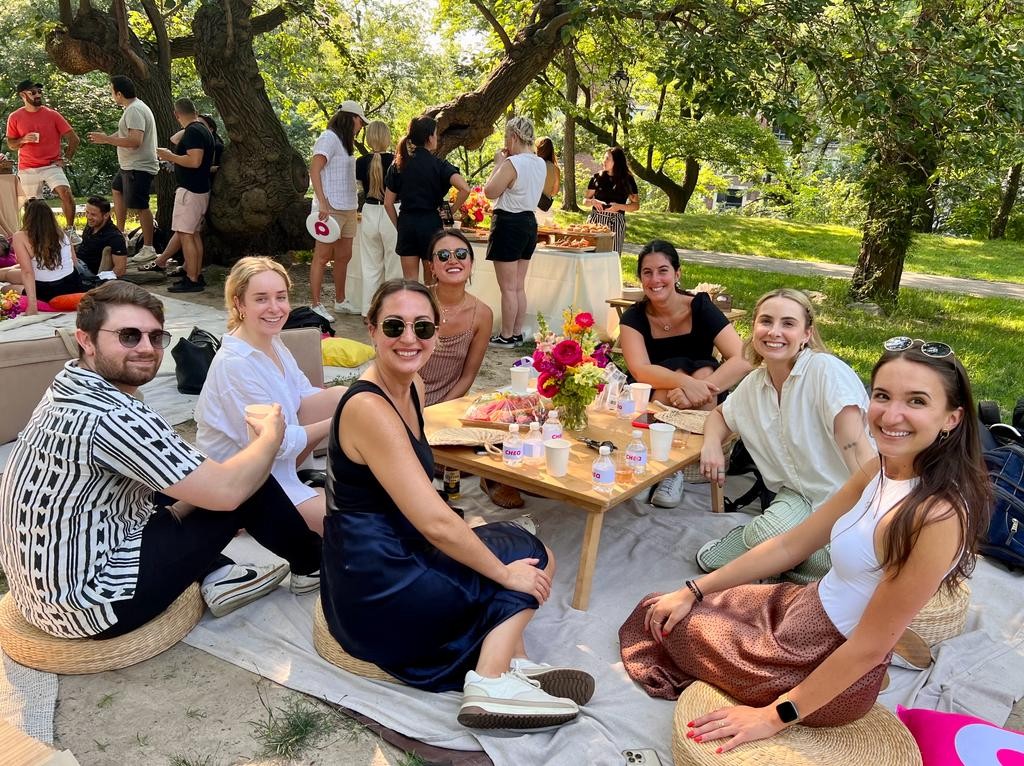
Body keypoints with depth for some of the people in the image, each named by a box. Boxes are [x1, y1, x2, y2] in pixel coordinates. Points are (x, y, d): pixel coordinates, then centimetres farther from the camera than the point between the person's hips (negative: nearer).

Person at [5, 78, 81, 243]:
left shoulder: (52, 114, -1)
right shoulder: (15, 117, 1)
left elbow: (74, 139, 2)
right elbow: (10, 143, 9)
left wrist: (66, 159, -3)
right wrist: (23, 140, -12)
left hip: (51, 166, -2)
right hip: (27, 169, 2)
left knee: (66, 193, -24)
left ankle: (70, 229, -9)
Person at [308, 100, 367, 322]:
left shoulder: (345, 142, 19)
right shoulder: (329, 138, -8)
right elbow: (314, 170, -16)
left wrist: (355, 208, 14)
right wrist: (322, 202, -24)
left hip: (348, 209, 9)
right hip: (331, 208, -9)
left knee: (344, 256, 13)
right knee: (322, 256, -5)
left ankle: (340, 301, 23)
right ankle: (315, 305, -1)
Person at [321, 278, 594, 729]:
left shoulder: (413, 387, 5)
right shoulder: (369, 408, -24)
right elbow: (435, 522, -25)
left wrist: (470, 537, 9)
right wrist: (505, 573, -15)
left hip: (398, 556, 9)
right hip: (376, 588, -9)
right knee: (530, 558, -1)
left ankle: (510, 663, 2)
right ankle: (491, 684, -8)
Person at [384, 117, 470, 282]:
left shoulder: (398, 165, 5)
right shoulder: (439, 165, -6)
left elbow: (388, 203, 4)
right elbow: (464, 189, -21)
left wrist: (399, 226, 13)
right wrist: (452, 210, -6)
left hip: (406, 223, 3)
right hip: (431, 223, -3)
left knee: (409, 281, 9)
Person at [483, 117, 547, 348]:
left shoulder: (512, 163, -18)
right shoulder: (541, 164, 8)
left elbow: (490, 192, -13)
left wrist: (498, 163, -5)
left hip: (508, 223, -9)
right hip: (529, 223, 9)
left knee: (508, 287, -1)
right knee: (519, 286, 15)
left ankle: (506, 336, 5)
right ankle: (517, 333, 21)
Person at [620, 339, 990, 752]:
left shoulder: (936, 516, -31)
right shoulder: (881, 470, -6)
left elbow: (870, 645, -25)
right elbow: (791, 544, 2)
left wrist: (776, 716, -17)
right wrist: (694, 591, 4)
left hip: (830, 668, -8)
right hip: (810, 608, 8)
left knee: (677, 624, 14)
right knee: (667, 611, 20)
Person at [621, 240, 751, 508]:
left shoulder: (701, 308, -12)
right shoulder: (634, 317, -9)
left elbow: (743, 360, -25)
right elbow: (640, 370, -27)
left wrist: (701, 389, -41)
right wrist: (686, 383, -45)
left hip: (702, 414, 0)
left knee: (705, 372, -29)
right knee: (676, 367, -27)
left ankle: (675, 469, -26)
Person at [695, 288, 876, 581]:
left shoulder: (828, 371, -17)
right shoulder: (754, 384, 4)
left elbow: (857, 450, -24)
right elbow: (720, 414, 23)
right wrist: (712, 444, -1)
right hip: (795, 496, 6)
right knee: (710, 558, -16)